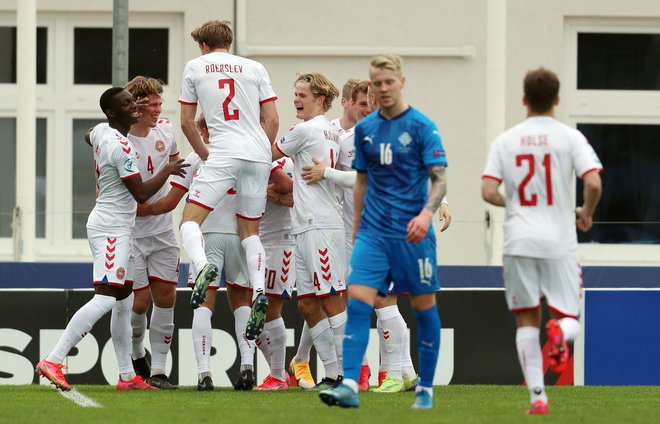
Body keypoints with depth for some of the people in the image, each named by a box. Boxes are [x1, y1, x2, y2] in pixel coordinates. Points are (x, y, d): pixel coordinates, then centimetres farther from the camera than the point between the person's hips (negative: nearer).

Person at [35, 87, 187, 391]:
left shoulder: (101, 132, 8)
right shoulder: (121, 147, -20)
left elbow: (90, 138, 35)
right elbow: (141, 194, -17)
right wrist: (168, 171, -4)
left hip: (114, 228, 11)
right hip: (112, 228, -11)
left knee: (124, 302, 12)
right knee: (105, 299, -18)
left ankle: (127, 376, 14)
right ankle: (53, 361, -24)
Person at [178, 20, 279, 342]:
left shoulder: (195, 67, 12)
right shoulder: (255, 69, 16)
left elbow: (186, 122, 13)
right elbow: (272, 119, 11)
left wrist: (205, 154, 24)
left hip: (224, 154, -4)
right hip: (260, 155, 4)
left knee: (190, 221, -4)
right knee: (250, 231, 12)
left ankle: (202, 266, -34)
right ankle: (258, 292, -8)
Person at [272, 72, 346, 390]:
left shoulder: (306, 129, -8)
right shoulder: (331, 132, 19)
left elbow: (270, 153, 5)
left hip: (319, 226, -9)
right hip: (306, 228, 9)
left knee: (330, 299, -10)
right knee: (307, 303, 7)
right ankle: (333, 373, 7)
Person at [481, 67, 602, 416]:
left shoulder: (505, 141, 4)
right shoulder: (569, 138, -2)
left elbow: (488, 191, -3)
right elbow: (593, 182, -13)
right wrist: (587, 212, 7)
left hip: (518, 242, 2)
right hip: (559, 242, -1)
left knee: (526, 320, 10)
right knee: (569, 318, 7)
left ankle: (537, 396, 0)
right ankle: (559, 332, -30)